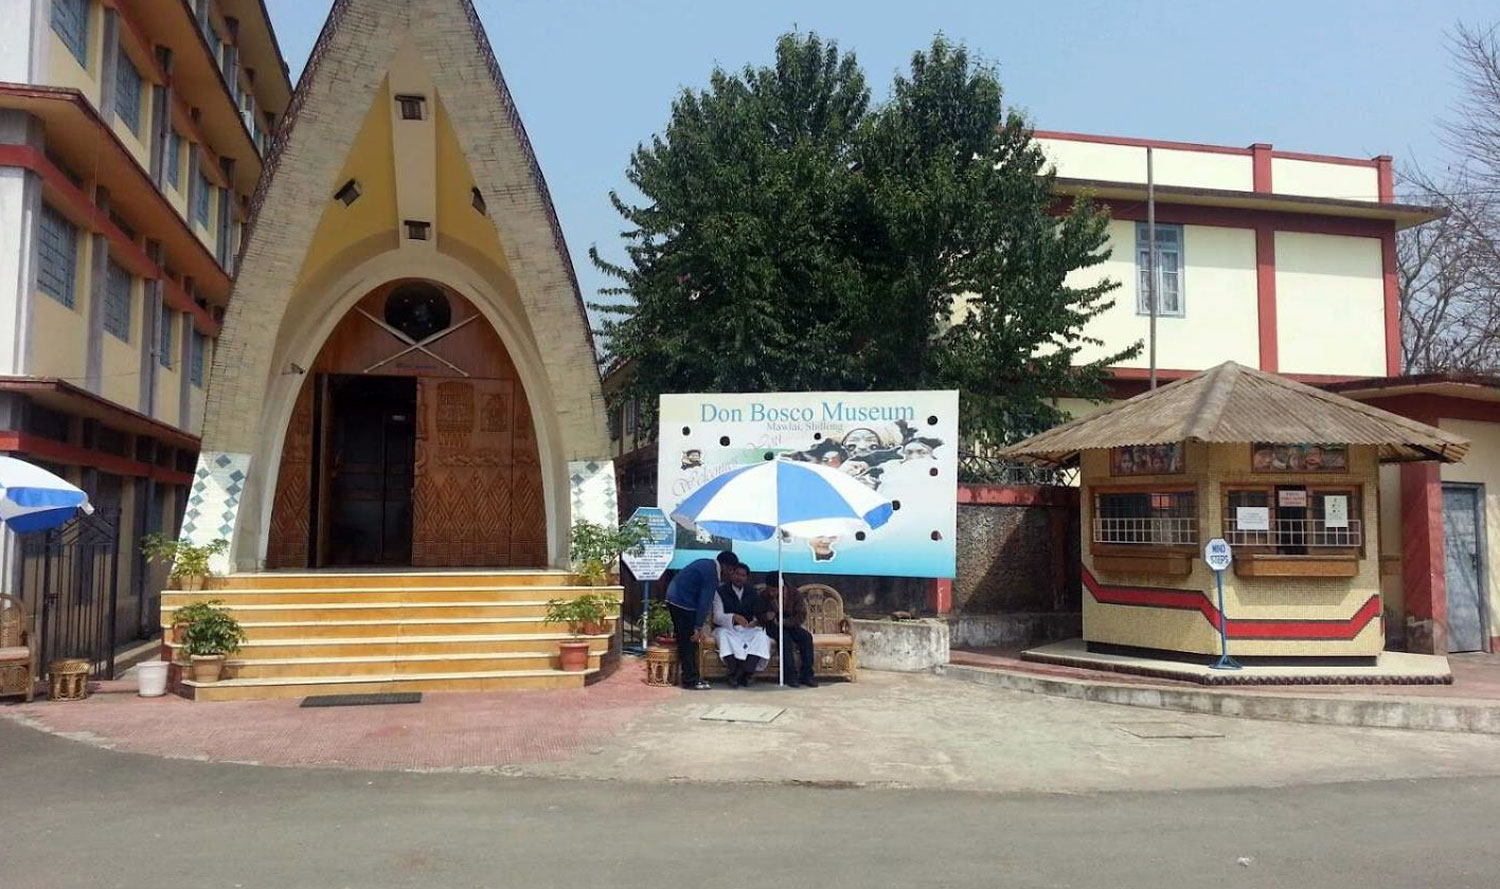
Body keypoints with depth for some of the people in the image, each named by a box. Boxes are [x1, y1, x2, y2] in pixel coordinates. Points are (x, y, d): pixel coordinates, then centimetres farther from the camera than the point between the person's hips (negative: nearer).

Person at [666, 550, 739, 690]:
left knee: (685, 641, 14)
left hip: (674, 599, 10)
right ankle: (691, 680, 2)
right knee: (689, 641, -3)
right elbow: (704, 601, -18)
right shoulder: (711, 573, -16)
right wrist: (699, 627, -17)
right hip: (683, 603, -10)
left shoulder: (707, 564, 14)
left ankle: (690, 677, 19)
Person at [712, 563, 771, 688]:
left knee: (762, 636, -27)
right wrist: (734, 617, -32)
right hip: (726, 628, -3)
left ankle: (739, 676, -31)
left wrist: (756, 621, -15)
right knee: (723, 635, -37)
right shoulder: (721, 592, -1)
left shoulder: (752, 593, 13)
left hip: (747, 629, 3)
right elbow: (717, 617, -12)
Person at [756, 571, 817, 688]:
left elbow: (801, 616, -9)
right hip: (772, 627, -2)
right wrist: (766, 617, -23)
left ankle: (806, 674, -21)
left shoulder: (795, 594, -8)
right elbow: (758, 615, 1)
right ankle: (790, 675, -33)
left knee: (807, 637, -26)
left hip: (791, 626, 2)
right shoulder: (763, 595, -9)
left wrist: (785, 622, -23)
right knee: (785, 637, -34)